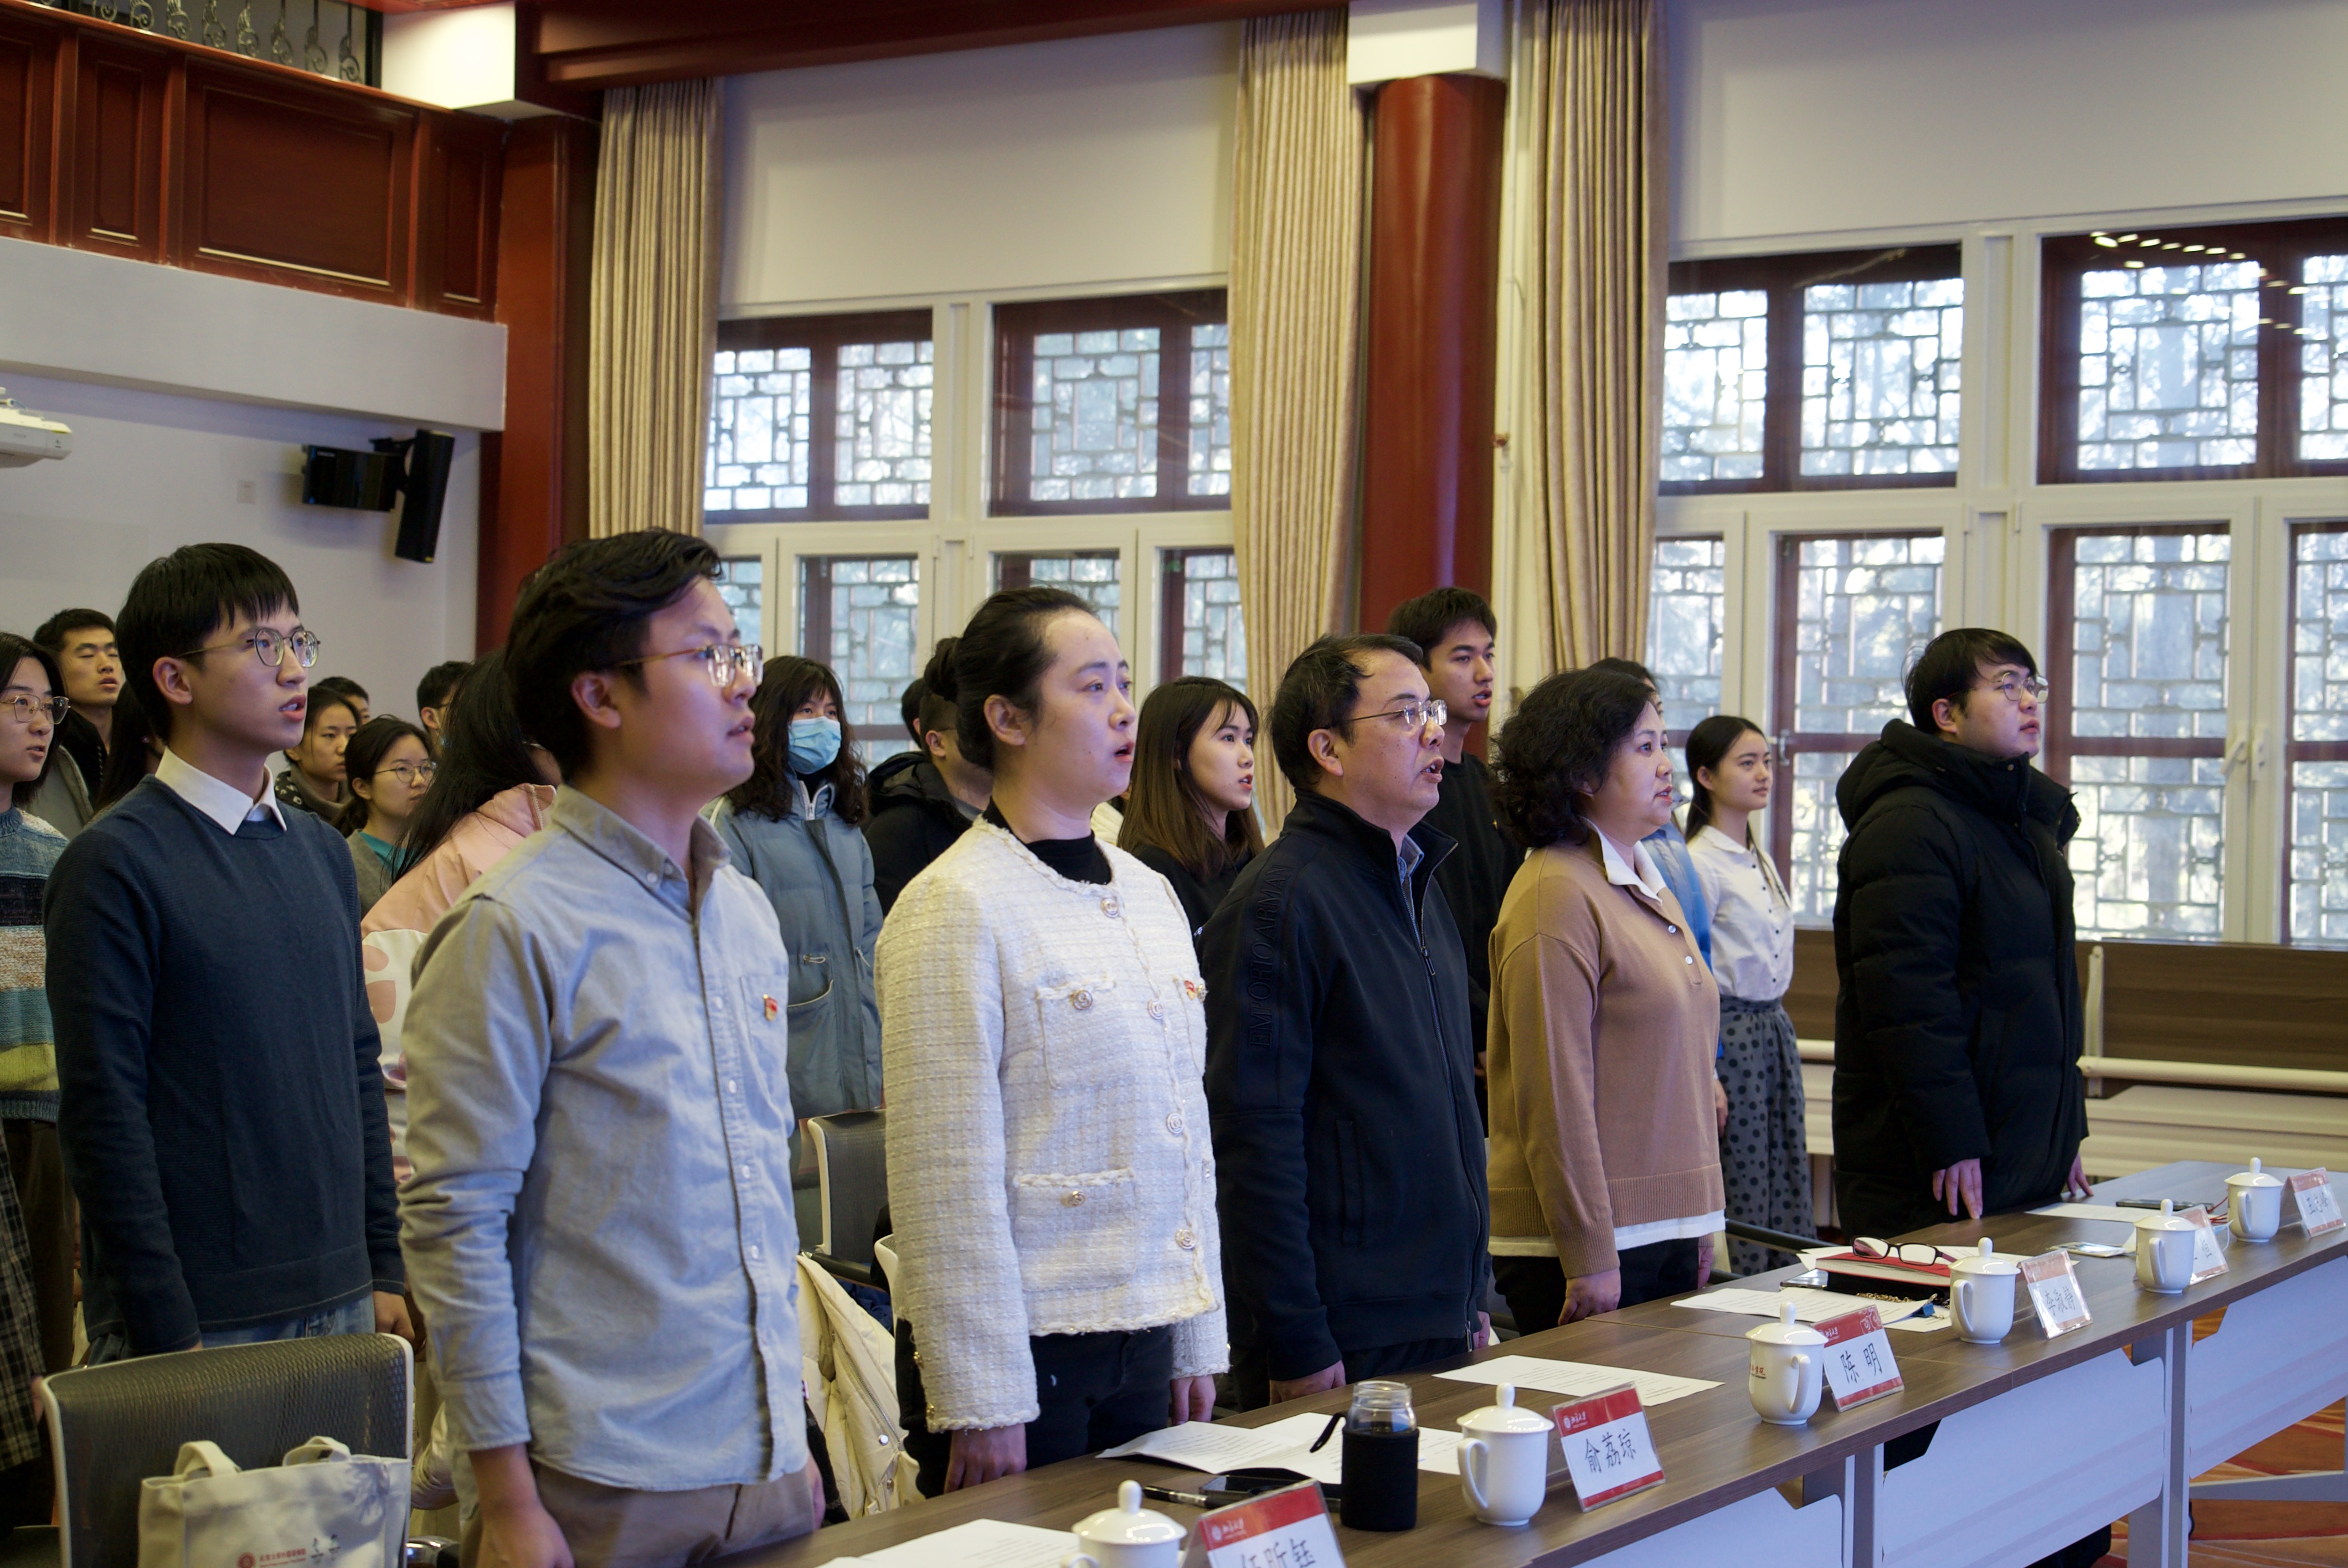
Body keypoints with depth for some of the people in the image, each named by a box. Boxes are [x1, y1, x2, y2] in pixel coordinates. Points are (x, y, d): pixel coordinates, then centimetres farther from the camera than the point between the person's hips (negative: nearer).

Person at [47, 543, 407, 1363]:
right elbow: (102, 1115, -12)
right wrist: (163, 1332, -15)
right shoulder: (115, 863, -9)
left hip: (341, 1298, 6)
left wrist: (385, 1268, 12)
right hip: (201, 1319, -6)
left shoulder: (322, 850, 12)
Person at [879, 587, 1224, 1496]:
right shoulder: (956, 908, -12)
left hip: (1142, 1340, 7)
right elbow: (946, 1175, -14)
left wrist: (1196, 1344, 14)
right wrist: (979, 1401, -15)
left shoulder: (1150, 894, 11)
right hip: (1022, 1349, -7)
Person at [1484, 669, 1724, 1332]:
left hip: (1668, 1228, 8)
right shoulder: (1557, 893, -14)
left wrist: (1701, 1224, 16)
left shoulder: (1649, 888, 14)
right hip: (1586, 1239, -8)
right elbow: (1555, 1092, -17)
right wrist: (1589, 1260, -17)